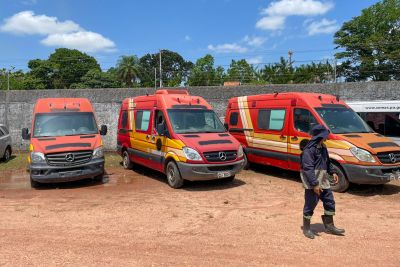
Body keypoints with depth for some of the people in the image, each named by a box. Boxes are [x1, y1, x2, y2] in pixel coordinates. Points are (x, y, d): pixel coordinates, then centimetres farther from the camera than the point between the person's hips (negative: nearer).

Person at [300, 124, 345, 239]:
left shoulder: (322, 147, 10)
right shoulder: (309, 149, -20)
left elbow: (327, 161, 26)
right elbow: (308, 168, -23)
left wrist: (332, 172, 15)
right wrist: (314, 184, -25)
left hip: (323, 180, 9)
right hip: (312, 182, -9)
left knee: (329, 202, 13)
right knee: (310, 204, 0)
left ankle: (329, 226, 28)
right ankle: (306, 228, 16)